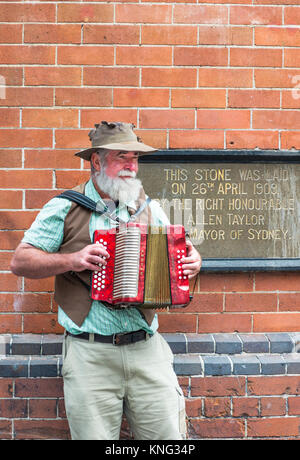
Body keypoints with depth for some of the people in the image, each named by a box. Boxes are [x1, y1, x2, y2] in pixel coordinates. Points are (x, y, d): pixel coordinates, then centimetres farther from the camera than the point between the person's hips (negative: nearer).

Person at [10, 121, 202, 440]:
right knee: (94, 434, 4)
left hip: (147, 348, 3)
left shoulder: (149, 208, 12)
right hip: (90, 354, -3)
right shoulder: (65, 208, 1)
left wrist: (192, 260, -1)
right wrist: (72, 260, -15)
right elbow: (20, 261, -1)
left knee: (169, 436, 3)